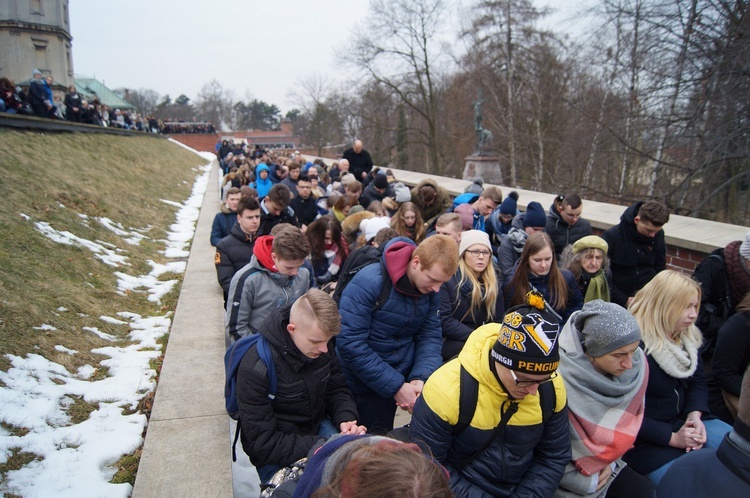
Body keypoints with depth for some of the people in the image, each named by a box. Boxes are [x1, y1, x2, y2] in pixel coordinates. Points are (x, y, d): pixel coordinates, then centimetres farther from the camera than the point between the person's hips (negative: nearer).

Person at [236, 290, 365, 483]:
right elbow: (263, 444, -22)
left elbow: (337, 389, 5)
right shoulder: (256, 367, -26)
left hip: (319, 426, 5)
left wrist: (346, 419, -16)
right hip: (277, 458, -4)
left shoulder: (320, 345, -9)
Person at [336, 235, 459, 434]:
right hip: (366, 383, -5)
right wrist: (395, 386, -24)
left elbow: (430, 335, -3)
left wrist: (421, 377, -21)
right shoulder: (369, 282, -25)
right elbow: (350, 343, -26)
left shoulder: (430, 289, -5)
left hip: (405, 376, 5)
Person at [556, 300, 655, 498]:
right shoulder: (561, 376, -29)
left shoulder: (637, 364, -12)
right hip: (564, 473, -5)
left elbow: (629, 421, 5)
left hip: (605, 463, 5)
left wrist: (611, 463, -2)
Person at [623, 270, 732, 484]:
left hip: (682, 421, 8)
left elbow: (698, 382, 11)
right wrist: (672, 438, -20)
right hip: (646, 437, -8)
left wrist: (695, 416, -9)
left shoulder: (687, 337, 4)